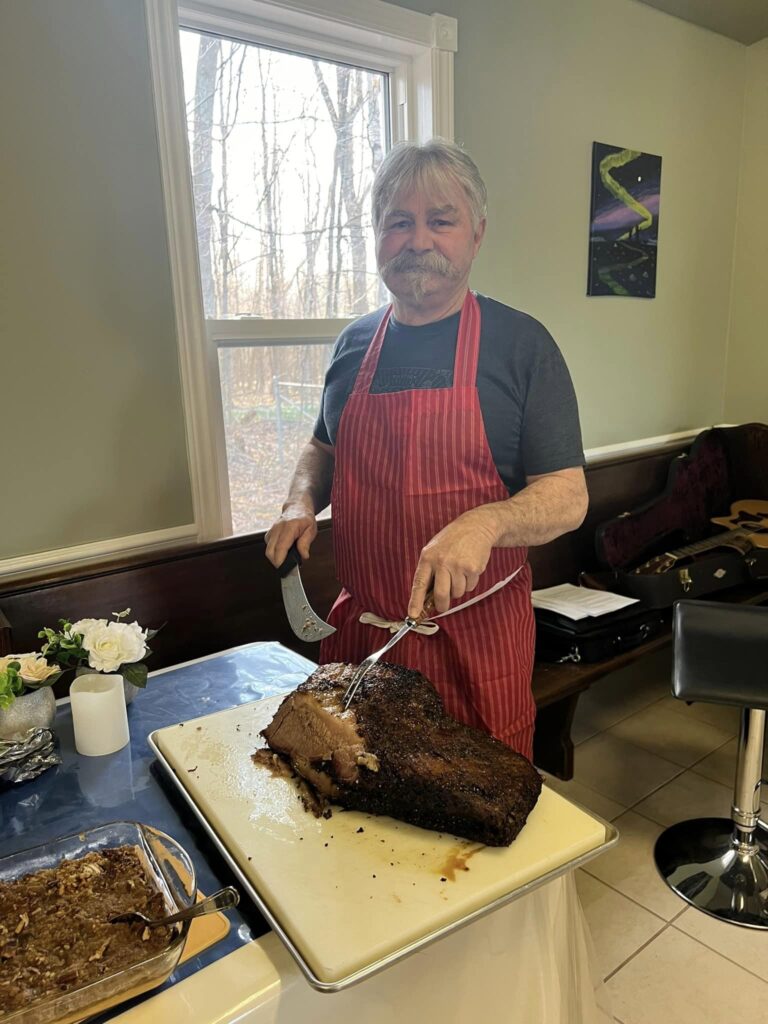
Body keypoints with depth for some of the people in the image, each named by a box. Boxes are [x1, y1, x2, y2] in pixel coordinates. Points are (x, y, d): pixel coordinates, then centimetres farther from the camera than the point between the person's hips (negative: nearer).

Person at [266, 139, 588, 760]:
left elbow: (568, 497, -11)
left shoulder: (520, 343, -7)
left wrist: (485, 523, -30)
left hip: (476, 638, -3)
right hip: (358, 630, 4)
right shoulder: (355, 343, 6)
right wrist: (301, 504, 0)